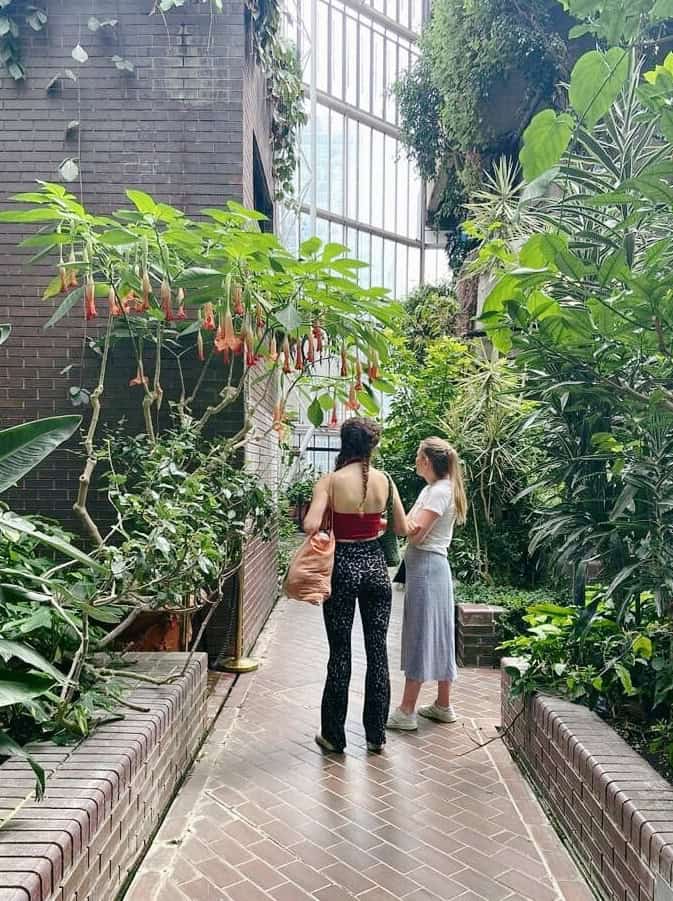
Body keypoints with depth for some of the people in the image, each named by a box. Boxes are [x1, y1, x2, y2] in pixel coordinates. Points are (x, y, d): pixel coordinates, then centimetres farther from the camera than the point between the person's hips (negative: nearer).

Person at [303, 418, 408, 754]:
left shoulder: (330, 481, -10)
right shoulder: (384, 480, -1)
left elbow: (310, 526, -22)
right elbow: (402, 529, 3)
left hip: (343, 565, -2)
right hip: (375, 564, 3)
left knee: (340, 651, 7)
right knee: (377, 650, 11)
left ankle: (334, 735, 18)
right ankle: (376, 734, 21)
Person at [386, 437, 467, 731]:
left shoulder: (440, 491, -15)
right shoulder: (432, 489, 14)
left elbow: (415, 531, -21)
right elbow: (411, 526, 9)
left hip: (427, 567, -10)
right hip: (428, 566, 10)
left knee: (420, 636, -4)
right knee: (436, 634, 14)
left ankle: (406, 712, 3)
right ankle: (443, 705, 24)